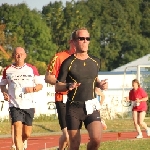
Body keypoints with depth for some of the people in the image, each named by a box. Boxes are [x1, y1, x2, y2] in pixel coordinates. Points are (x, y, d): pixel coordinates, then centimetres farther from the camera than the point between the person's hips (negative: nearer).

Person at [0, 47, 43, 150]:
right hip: (15, 105, -1)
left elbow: (40, 85, 8)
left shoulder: (32, 69, 6)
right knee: (18, 130, -17)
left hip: (29, 105, 2)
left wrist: (33, 89, -13)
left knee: (27, 134, 8)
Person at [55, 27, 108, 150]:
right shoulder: (68, 63, -5)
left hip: (91, 106, 3)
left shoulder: (95, 62, 8)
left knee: (96, 139, -18)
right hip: (74, 107, -3)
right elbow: (57, 87, -3)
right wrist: (68, 86, -24)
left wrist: (100, 84, 3)